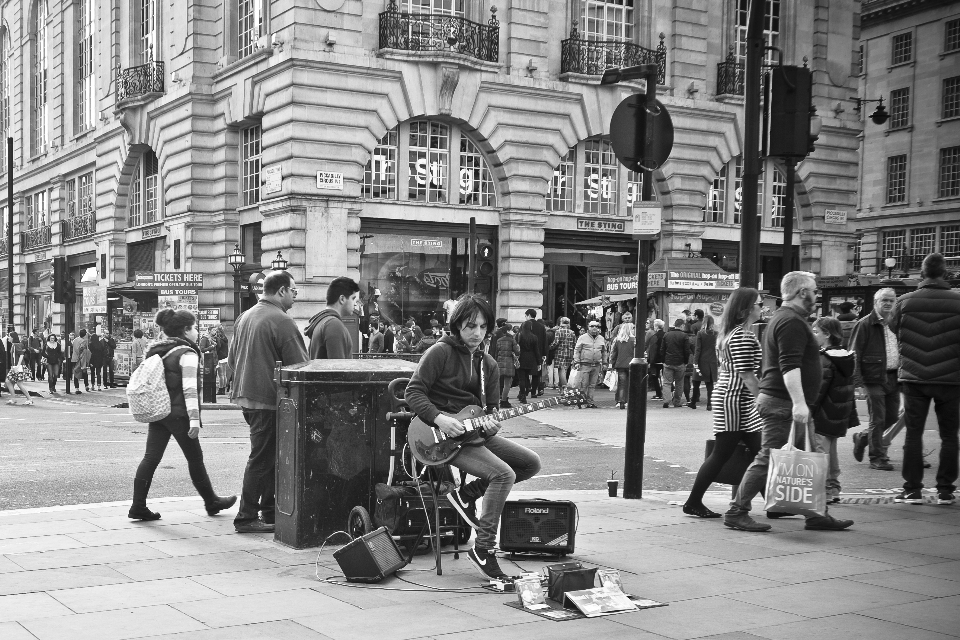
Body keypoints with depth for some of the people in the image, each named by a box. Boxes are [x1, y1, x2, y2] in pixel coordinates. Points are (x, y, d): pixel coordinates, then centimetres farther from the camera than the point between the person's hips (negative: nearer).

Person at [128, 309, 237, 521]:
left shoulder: (156, 351, 13)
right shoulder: (187, 354, -11)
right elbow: (189, 389, -17)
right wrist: (194, 419, -20)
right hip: (178, 414, -7)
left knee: (151, 458, 4)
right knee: (195, 459, 6)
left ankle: (138, 507, -1)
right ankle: (211, 502, 19)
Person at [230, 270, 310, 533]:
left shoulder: (245, 316, 11)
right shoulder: (282, 321, -16)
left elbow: (232, 359, 19)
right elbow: (299, 365, -16)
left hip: (245, 395, 9)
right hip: (267, 399, -9)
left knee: (266, 454, 18)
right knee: (262, 457, -2)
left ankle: (268, 508, 25)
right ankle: (247, 517, 1)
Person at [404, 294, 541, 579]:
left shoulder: (487, 363, 14)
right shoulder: (440, 352, -7)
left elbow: (492, 406, 17)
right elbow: (414, 392, -11)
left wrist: (491, 423, -7)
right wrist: (439, 418, -25)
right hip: (445, 435, -8)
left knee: (531, 463, 0)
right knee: (504, 474, -24)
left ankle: (467, 494, 6)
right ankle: (483, 549, -16)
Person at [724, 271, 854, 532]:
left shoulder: (781, 318, 20)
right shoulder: (792, 322, -14)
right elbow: (789, 366, -24)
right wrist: (799, 402, -29)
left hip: (781, 401, 11)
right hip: (782, 403, -11)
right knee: (768, 460, -8)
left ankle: (814, 515, 16)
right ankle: (736, 512, -3)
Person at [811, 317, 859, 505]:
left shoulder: (824, 359, -16)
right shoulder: (846, 357, 11)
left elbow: (818, 390, -21)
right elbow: (849, 388, 16)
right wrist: (852, 415, 20)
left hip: (824, 416, -9)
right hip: (840, 416, 9)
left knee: (821, 451, -6)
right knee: (831, 452, 17)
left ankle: (824, 491, -7)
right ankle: (833, 489, 23)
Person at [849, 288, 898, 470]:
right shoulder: (864, 324, -6)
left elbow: (902, 350, 22)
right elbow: (855, 352, -9)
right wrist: (857, 378, -16)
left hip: (894, 378, 7)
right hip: (874, 378, -7)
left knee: (892, 417, 11)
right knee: (877, 420, -3)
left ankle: (862, 438, 33)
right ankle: (878, 458, 6)